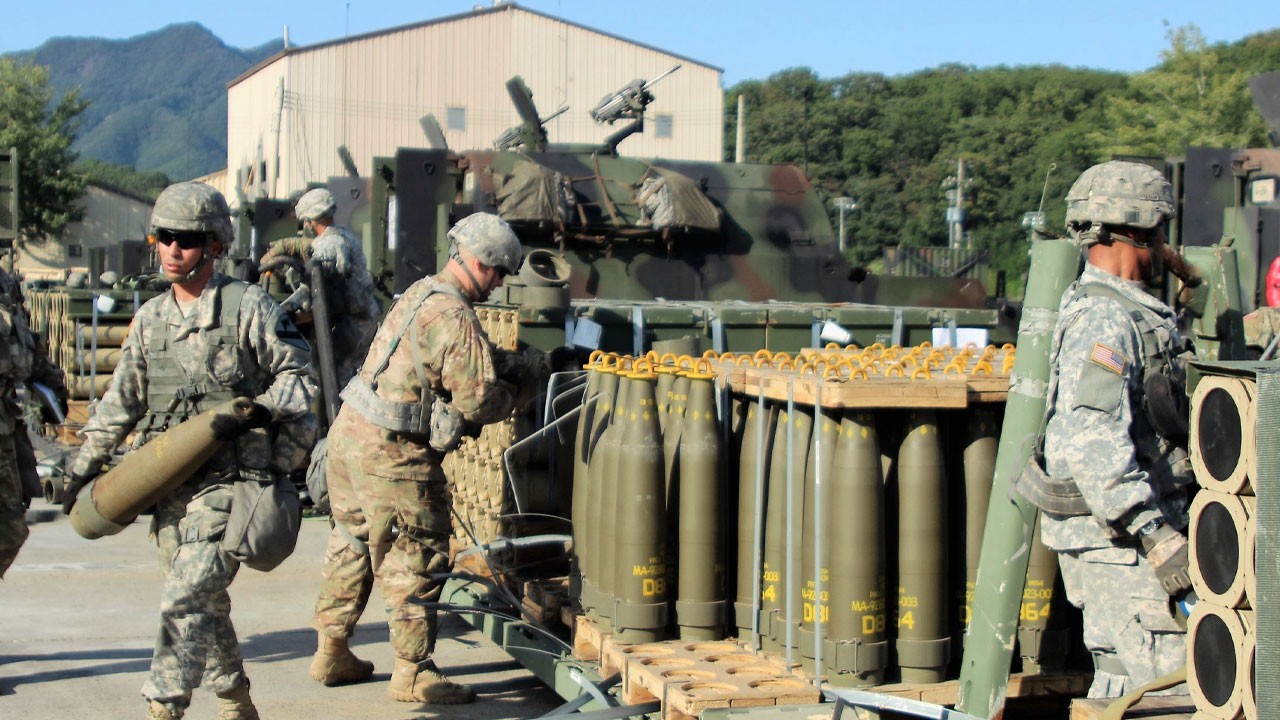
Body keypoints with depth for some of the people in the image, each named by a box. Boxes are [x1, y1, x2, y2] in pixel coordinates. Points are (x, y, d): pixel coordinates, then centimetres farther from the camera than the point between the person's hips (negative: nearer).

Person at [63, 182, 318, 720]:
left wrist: (263, 408, -18)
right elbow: (122, 399, 20)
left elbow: (299, 372, 0)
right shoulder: (150, 318, 13)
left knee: (187, 599, -14)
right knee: (204, 603, 13)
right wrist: (87, 463, 19)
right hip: (169, 485, 6)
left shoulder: (248, 307, -5)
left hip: (228, 480, -6)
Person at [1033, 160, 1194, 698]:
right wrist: (1157, 536, -28)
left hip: (1129, 532, 10)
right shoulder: (1103, 319, -16)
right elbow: (1092, 442, -27)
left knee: (1122, 683, 14)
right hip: (1114, 536, -10)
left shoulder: (1127, 312, 17)